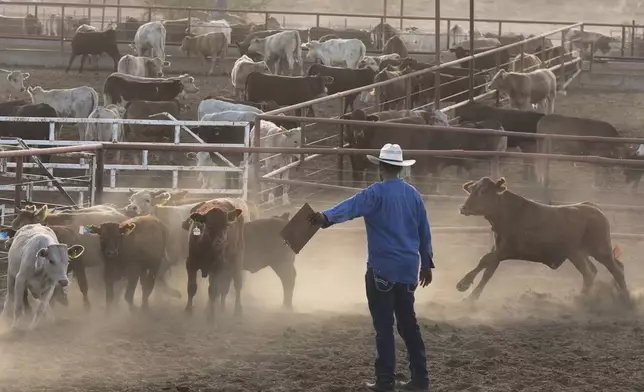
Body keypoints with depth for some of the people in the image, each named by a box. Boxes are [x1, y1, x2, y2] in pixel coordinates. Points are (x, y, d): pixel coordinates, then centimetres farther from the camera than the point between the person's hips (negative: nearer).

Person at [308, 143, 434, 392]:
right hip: (409, 269, 6)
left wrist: (326, 217, -47)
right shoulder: (413, 194, 10)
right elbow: (424, 232, 17)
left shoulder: (377, 193, -10)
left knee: (384, 326, -2)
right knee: (408, 323, 14)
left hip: (382, 270, -6)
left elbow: (351, 207, -30)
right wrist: (427, 263, 28)